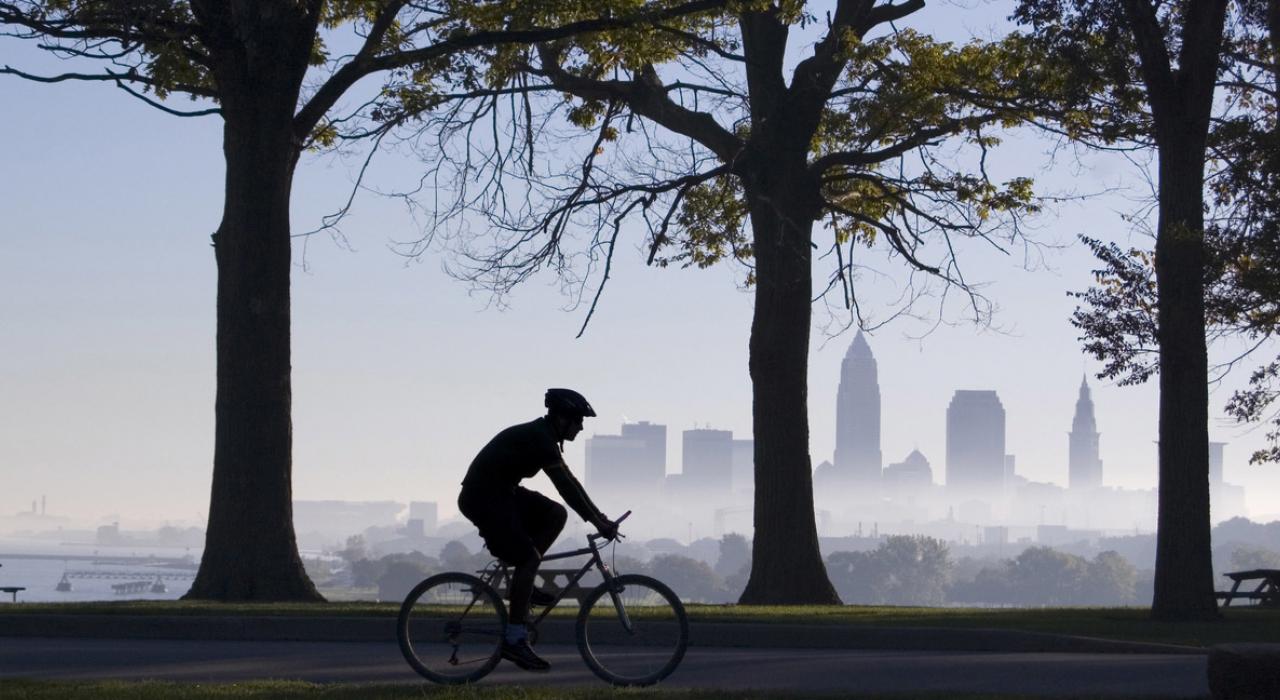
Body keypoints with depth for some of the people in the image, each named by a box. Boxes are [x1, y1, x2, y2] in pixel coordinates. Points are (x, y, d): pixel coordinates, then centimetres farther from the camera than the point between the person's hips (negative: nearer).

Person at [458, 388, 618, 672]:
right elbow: (565, 486, -24)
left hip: (501, 493, 10)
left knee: (556, 514, 3)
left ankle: (523, 582, 8)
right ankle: (515, 640, -13)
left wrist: (600, 516, 13)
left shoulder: (542, 438, 11)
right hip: (483, 497, -10)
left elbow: (568, 482, 16)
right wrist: (597, 522, -22)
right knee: (528, 558, -15)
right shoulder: (538, 439, -21)